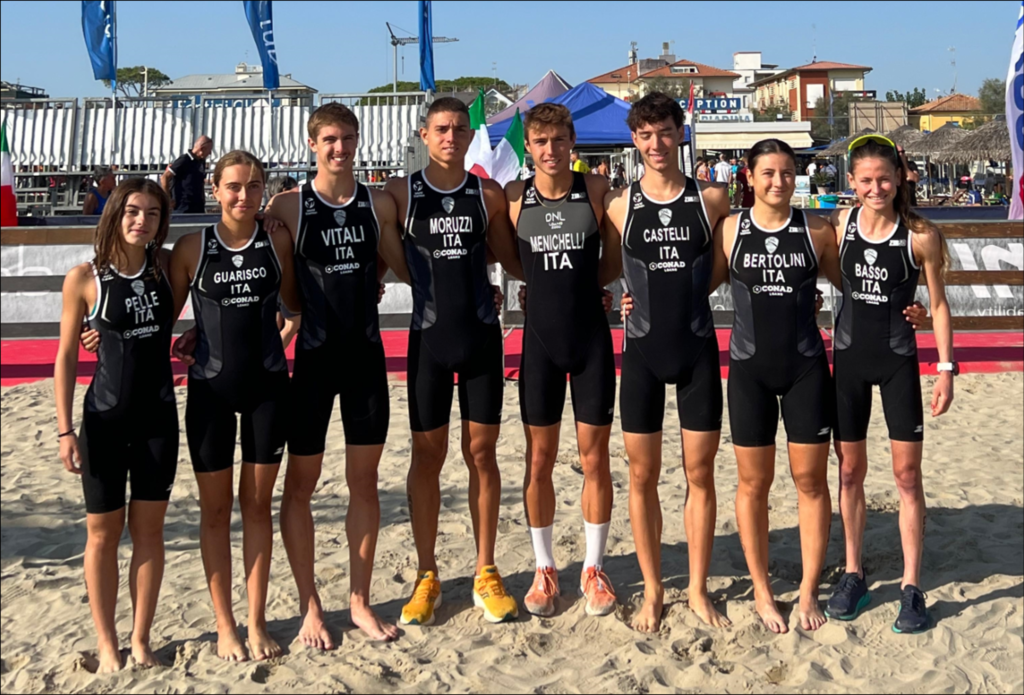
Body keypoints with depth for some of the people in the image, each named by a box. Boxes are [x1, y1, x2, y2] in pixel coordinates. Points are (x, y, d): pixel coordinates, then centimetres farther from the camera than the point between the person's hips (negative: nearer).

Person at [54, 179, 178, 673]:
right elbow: (66, 357, -4)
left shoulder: (166, 270, 0)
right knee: (103, 531, 7)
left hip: (158, 418, 3)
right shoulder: (85, 279, -7)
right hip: (105, 419, -2)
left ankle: (141, 640, 20)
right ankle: (107, 644, 20)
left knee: (148, 528, 8)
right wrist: (64, 430, -7)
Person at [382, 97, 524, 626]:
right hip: (429, 336, -1)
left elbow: (514, 263, 11)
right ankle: (426, 577, 16)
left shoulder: (488, 195, 4)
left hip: (481, 334, 1)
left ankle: (486, 573, 17)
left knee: (481, 453, 6)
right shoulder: (400, 194, 0)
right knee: (427, 455, 4)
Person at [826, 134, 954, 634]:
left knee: (907, 472, 0)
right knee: (850, 469, 10)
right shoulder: (839, 225, -4)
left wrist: (946, 369, -6)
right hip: (849, 357, 3)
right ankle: (853, 575, 24)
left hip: (898, 360, -2)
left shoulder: (920, 235, -10)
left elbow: (938, 304, -4)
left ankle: (911, 587, 11)